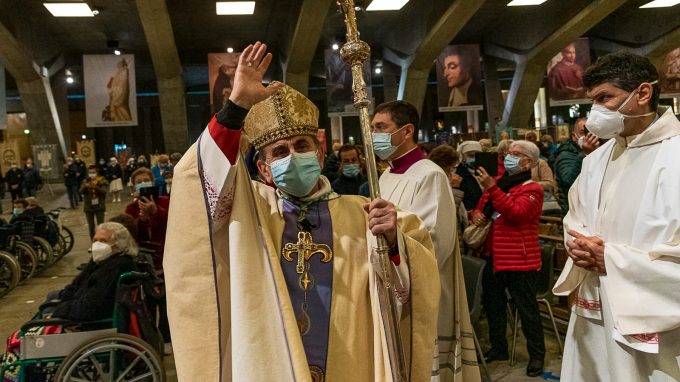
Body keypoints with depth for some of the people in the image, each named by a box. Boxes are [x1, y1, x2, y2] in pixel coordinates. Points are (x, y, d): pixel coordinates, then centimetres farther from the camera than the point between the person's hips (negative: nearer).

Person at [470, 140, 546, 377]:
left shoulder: (532, 189, -9)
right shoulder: (499, 183, 14)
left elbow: (516, 213, -25)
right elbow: (481, 207, 21)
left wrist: (491, 188, -27)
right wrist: (477, 214, -4)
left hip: (518, 260, -8)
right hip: (493, 257, 8)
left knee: (527, 309, 4)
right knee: (492, 304, 18)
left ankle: (537, 355, 20)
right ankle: (498, 348, 35)